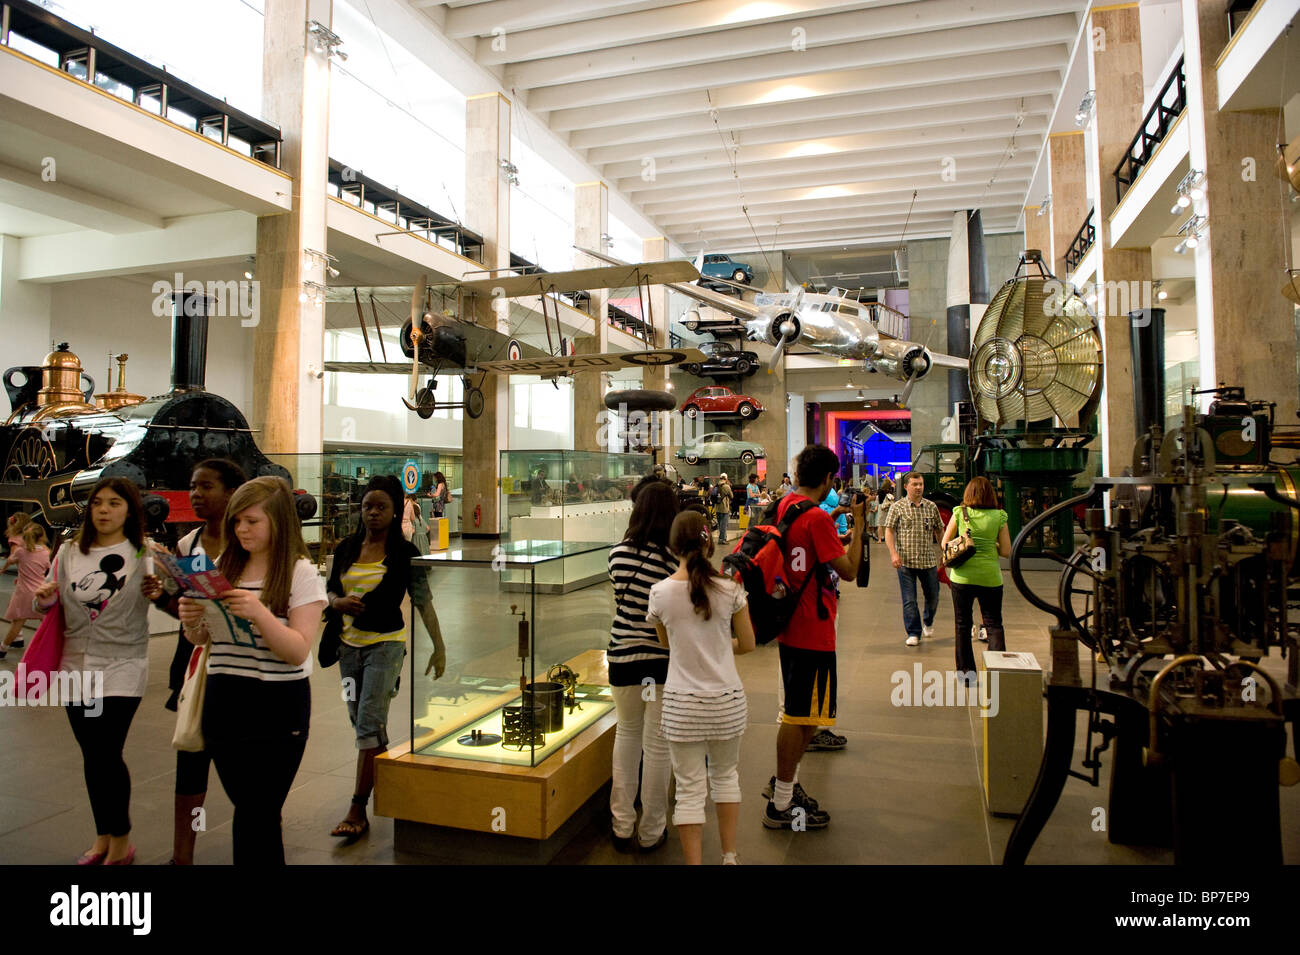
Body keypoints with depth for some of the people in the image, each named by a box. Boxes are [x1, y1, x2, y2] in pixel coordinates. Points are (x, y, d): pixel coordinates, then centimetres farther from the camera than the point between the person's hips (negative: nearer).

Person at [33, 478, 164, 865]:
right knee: (93, 756, 12)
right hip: (76, 666, 4)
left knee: (105, 755, -6)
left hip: (122, 667, -4)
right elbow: (50, 605, 14)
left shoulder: (144, 555, -3)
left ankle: (121, 843, 12)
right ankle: (103, 838, 28)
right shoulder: (68, 553, 7)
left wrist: (158, 592, -21)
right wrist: (44, 598, -8)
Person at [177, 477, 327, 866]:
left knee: (255, 817, 1)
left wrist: (259, 613, -28)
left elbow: (298, 651, -14)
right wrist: (191, 621, -7)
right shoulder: (223, 567, 6)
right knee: (251, 812, 14)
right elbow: (201, 640, 14)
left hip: (277, 707, -4)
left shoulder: (301, 573, -8)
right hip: (223, 702, 5)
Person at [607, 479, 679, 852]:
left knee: (626, 733, 21)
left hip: (622, 655, 3)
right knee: (657, 743, 9)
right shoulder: (676, 557, -15)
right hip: (664, 658, -3)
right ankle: (651, 832, 22)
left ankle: (622, 826, 28)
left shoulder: (617, 553, -4)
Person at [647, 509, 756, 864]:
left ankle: (694, 861, 16)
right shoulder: (730, 589, -9)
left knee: (689, 788, 10)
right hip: (727, 699, 2)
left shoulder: (660, 593, -9)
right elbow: (747, 644, 2)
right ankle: (729, 856, 33)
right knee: (725, 775, 23)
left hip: (682, 702, -1)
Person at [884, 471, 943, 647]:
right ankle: (913, 633, 12)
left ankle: (928, 621, 41)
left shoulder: (931, 507, 7)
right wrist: (893, 553, -15)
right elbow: (889, 531, -5)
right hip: (905, 561, -3)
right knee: (909, 600, 1)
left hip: (928, 560, 3)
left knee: (933, 596, 13)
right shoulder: (897, 507, -2)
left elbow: (938, 531, 15)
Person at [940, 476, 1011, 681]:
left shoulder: (959, 513, -3)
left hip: (962, 576, 0)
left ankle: (966, 670, 15)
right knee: (994, 624, 10)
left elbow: (944, 544, 2)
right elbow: (1006, 551, 0)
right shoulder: (999, 517, -2)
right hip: (990, 576, 0)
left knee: (962, 624, 11)